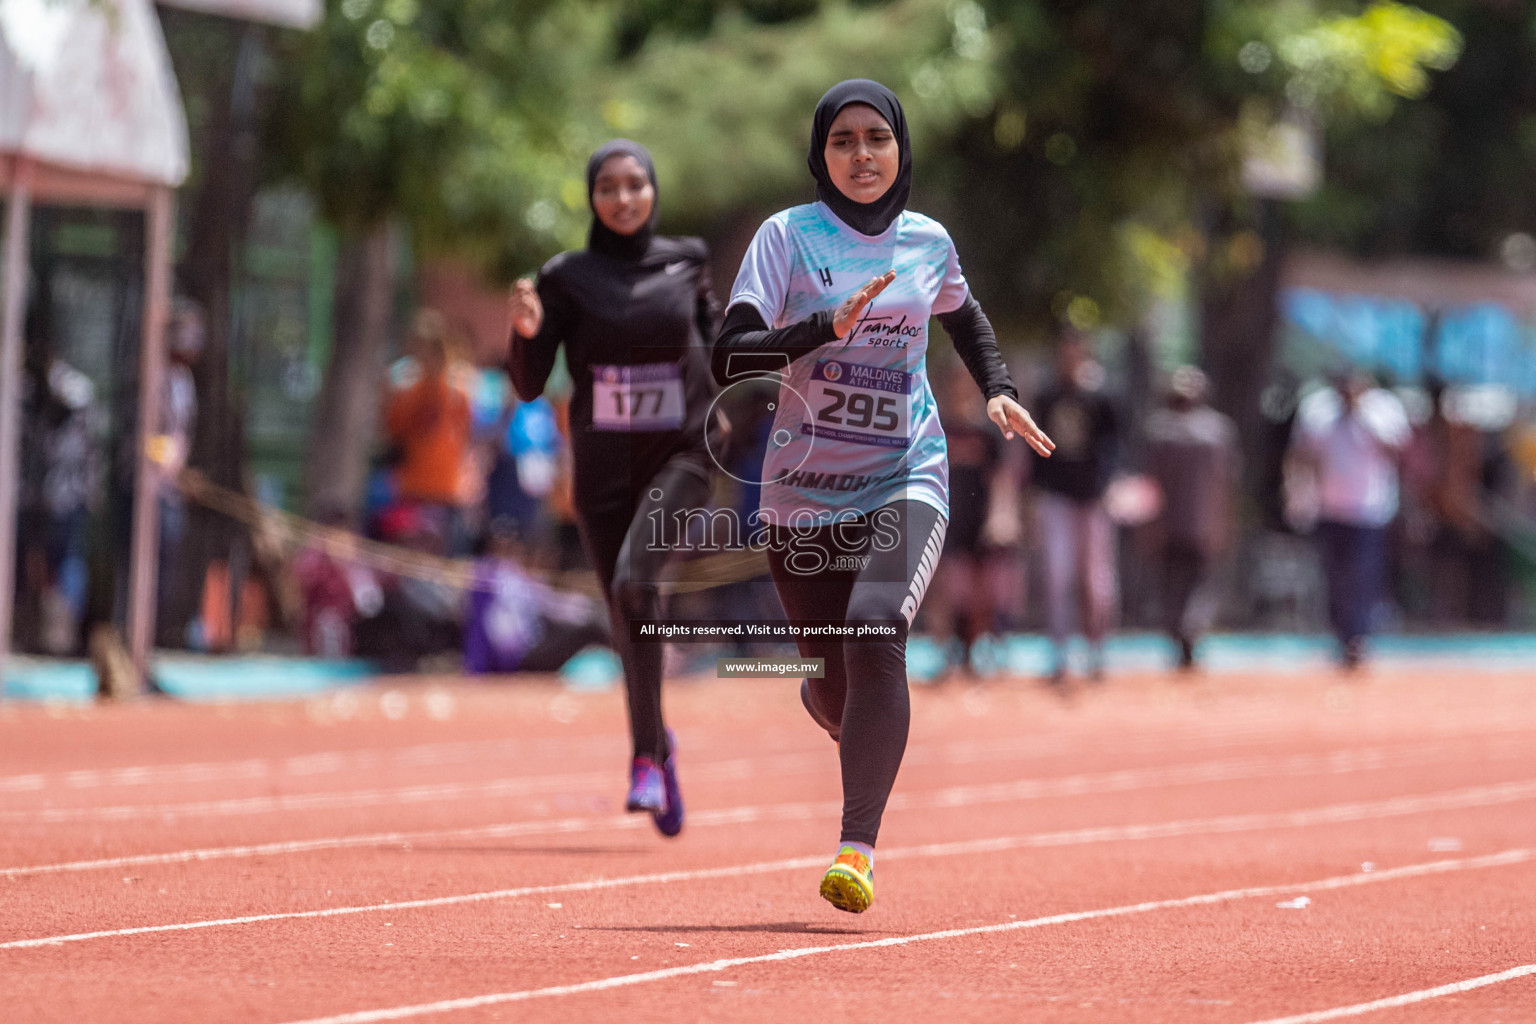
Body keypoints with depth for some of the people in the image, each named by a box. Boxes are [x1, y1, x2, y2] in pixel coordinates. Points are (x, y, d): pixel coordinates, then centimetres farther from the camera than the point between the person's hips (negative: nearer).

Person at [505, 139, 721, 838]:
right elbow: (529, 386, -5)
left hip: (680, 458, -1)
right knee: (629, 619, 5)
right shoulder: (567, 278, -1)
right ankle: (660, 753, 30)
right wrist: (524, 331, -23)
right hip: (602, 467, 1)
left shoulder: (686, 262, 3)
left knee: (634, 580, -27)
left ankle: (646, 754, -19)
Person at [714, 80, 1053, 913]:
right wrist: (827, 328, -29)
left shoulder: (928, 242, 5)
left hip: (906, 479, 0)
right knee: (831, 681, 6)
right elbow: (728, 360, -16)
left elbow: (965, 318, 28)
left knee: (877, 634, -26)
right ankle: (855, 728, 47)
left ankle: (858, 845, -28)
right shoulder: (788, 236, -5)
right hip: (803, 491, 0)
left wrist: (998, 390, 12)